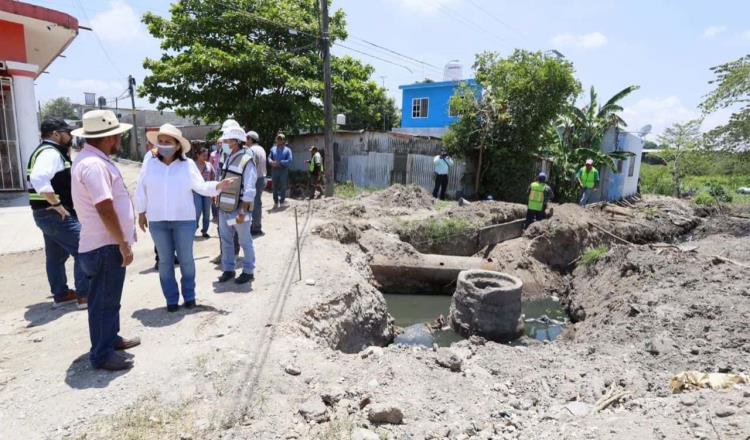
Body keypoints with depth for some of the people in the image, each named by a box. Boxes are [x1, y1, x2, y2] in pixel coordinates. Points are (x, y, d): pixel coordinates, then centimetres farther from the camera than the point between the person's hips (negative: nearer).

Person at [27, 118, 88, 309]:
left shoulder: (46, 151, 16)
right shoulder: (51, 152, -17)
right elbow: (38, 179, -33)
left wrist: (66, 153, 13)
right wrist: (56, 204, -27)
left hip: (47, 213, 11)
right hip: (56, 214, -11)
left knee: (56, 255, 17)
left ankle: (60, 294, 28)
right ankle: (84, 295, -4)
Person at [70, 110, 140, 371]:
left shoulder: (94, 160, 12)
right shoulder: (94, 164, -22)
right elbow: (105, 210, -27)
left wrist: (121, 242, 21)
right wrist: (124, 245, -20)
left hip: (108, 244, 10)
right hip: (106, 246, -10)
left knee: (109, 298, 21)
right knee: (104, 301, 1)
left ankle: (111, 338, 36)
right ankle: (101, 354, 14)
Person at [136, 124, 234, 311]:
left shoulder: (187, 164, -4)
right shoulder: (150, 165, -1)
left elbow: (201, 186, -5)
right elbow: (141, 191, 7)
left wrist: (219, 185, -21)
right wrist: (141, 213, 10)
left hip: (184, 219, -1)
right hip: (157, 221, 1)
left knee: (186, 259, 7)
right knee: (165, 260, 9)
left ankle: (189, 296, 23)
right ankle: (171, 299, 21)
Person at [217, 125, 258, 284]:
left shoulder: (246, 161, -13)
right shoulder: (228, 159, 10)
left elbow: (249, 191, -17)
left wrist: (242, 212, -20)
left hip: (238, 210, -7)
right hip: (224, 209, 7)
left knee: (245, 242, 5)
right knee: (226, 241, 14)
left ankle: (248, 271, 18)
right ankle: (228, 269, 27)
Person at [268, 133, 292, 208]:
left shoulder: (287, 150, 3)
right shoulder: (273, 148, 15)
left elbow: (289, 160, -8)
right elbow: (269, 157, 11)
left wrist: (279, 162, -17)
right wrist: (271, 162, -13)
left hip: (283, 170, -3)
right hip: (274, 170, 3)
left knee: (283, 186, 0)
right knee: (275, 186, 5)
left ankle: (282, 202, 9)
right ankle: (276, 202, 14)